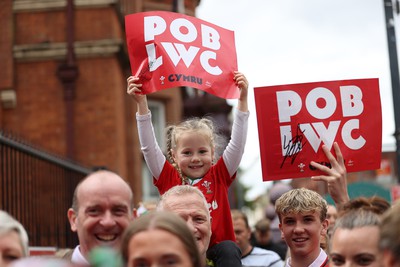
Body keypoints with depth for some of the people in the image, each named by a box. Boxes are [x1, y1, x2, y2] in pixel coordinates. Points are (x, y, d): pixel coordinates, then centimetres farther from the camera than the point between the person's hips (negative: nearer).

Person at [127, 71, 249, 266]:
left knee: (228, 249, -31)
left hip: (216, 250, 0)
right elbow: (149, 147, 3)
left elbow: (237, 144, 4)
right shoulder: (169, 178, 10)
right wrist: (141, 103, -5)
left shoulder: (219, 175, 12)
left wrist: (242, 99, -4)